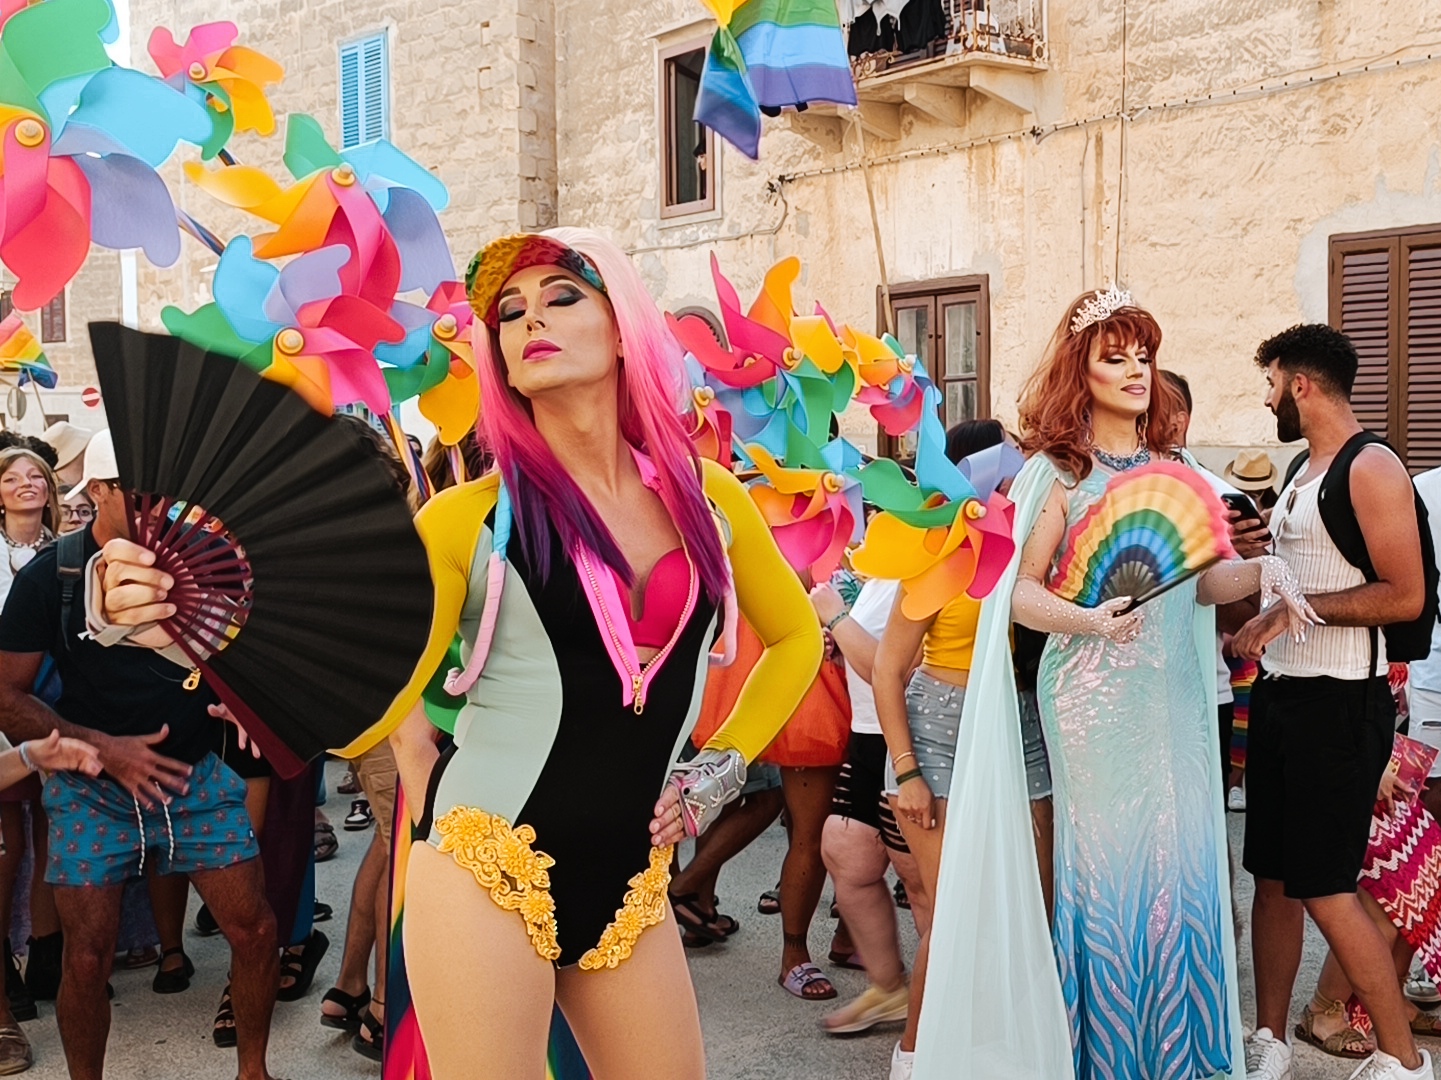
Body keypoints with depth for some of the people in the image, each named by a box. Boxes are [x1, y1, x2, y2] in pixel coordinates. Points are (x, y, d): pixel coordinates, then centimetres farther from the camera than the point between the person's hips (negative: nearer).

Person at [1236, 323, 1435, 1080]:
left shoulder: (1371, 468, -12)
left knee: (1324, 889, -4)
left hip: (1339, 703, -9)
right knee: (1272, 877, 13)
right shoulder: (1303, 470, 15)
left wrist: (1294, 607, -21)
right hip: (1279, 694, 9)